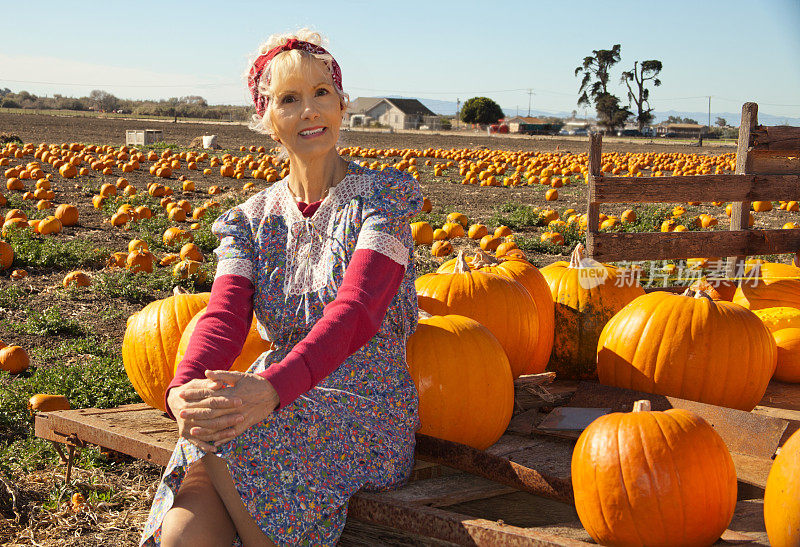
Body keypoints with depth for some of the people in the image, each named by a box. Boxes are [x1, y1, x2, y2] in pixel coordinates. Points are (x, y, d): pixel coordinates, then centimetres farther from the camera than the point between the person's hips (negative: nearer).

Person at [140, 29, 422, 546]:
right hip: (279, 409, 3)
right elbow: (224, 315, -6)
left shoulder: (385, 194, -2)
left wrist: (271, 387, -34)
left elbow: (356, 309, -18)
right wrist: (184, 389, -29)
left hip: (369, 413, -2)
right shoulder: (250, 220, 12)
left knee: (223, 437, -32)